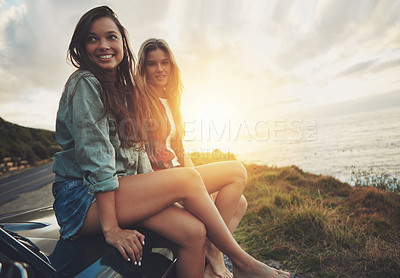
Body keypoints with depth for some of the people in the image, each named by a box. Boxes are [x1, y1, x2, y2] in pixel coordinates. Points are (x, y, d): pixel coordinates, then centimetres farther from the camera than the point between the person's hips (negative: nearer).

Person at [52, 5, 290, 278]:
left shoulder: (124, 89, 17)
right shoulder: (85, 84, -9)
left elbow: (138, 150, 14)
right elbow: (94, 155, -18)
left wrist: (156, 191, 4)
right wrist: (111, 228, -20)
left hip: (119, 190, 7)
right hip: (82, 197, -7)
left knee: (193, 230, -16)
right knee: (188, 177, -22)